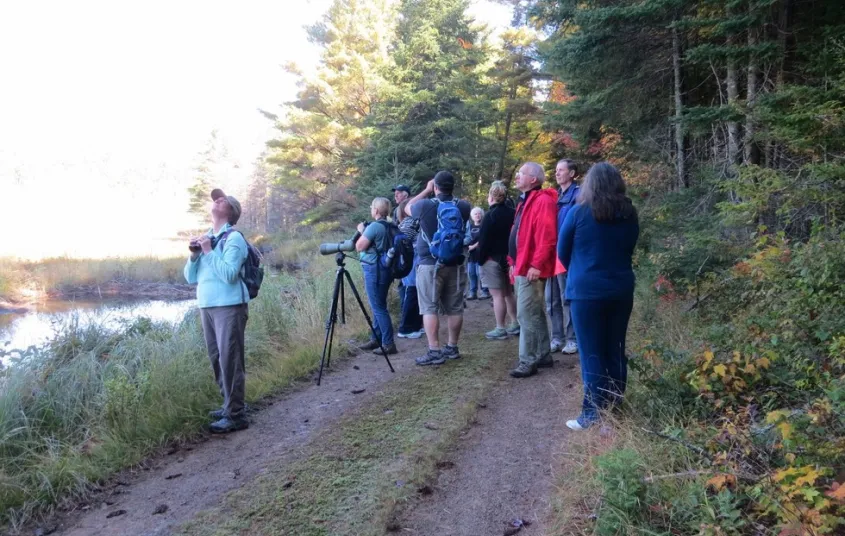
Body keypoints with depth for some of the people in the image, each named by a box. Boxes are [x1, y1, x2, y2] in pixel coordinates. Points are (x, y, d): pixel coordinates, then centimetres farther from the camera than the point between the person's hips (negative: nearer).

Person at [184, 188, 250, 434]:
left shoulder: (234, 238, -7)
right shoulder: (205, 238, 14)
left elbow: (229, 275, -19)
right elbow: (190, 278, 13)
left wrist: (209, 251, -16)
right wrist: (194, 255, -3)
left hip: (229, 306, -8)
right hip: (206, 306, 8)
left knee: (230, 360, -7)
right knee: (217, 359, 13)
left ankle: (236, 415, -1)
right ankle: (229, 405, 26)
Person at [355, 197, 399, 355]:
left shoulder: (374, 226, -17)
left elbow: (359, 247, -14)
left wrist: (361, 231, 1)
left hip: (374, 270, -10)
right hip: (385, 269, 10)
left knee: (379, 308, -5)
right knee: (378, 306, 17)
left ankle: (388, 344, -4)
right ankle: (375, 339, 25)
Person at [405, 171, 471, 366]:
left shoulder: (426, 205, -12)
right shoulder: (463, 206, -2)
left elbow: (408, 208, 10)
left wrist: (426, 191, 14)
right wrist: (448, 195, 14)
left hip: (430, 264, -4)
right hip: (456, 264, 4)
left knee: (430, 308, 0)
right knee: (454, 308, 10)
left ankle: (434, 352, -4)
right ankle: (452, 348, 19)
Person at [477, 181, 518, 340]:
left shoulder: (490, 215, -14)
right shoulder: (513, 213, 7)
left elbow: (483, 240, -14)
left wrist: (480, 259, -4)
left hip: (493, 259, -8)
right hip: (509, 258, 8)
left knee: (498, 295, -5)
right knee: (509, 292, 17)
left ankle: (500, 329, -2)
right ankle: (515, 324, 22)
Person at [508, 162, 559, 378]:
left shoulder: (543, 201, -14)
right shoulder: (525, 201, 19)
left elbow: (546, 237, -22)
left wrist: (536, 265, -25)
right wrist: (514, 261, 19)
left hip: (531, 269, -11)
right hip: (523, 267, 11)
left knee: (526, 315, -8)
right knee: (535, 314, 15)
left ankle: (528, 361, -1)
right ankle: (543, 355, 24)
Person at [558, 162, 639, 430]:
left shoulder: (578, 212, -8)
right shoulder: (629, 214, 3)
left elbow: (563, 252, 3)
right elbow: (629, 249, 15)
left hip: (587, 290, -4)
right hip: (621, 289, 4)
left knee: (591, 353, 1)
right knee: (615, 350, 11)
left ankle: (593, 415, 4)